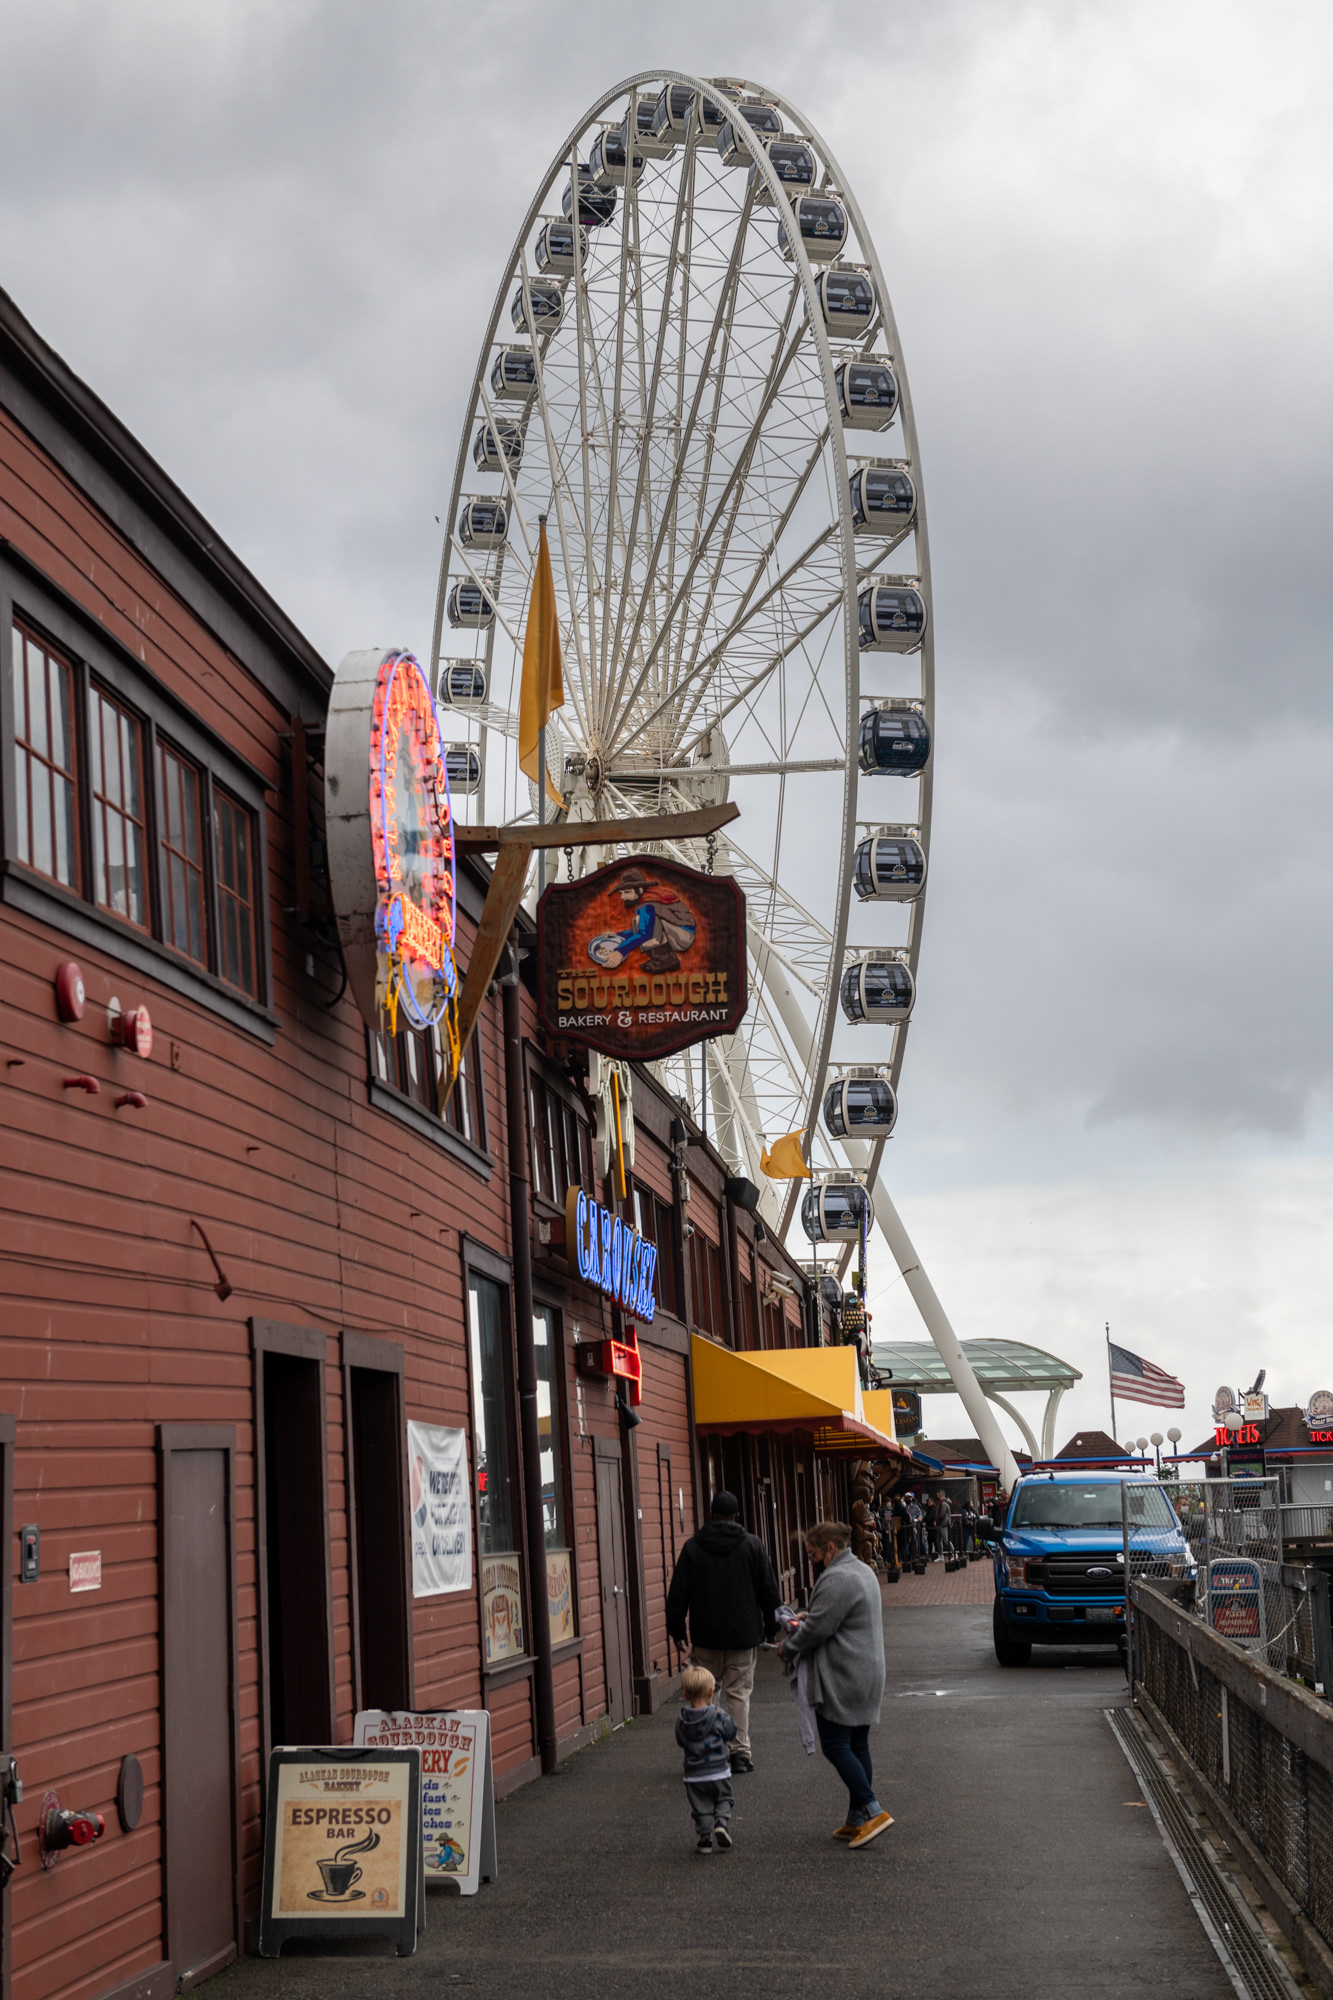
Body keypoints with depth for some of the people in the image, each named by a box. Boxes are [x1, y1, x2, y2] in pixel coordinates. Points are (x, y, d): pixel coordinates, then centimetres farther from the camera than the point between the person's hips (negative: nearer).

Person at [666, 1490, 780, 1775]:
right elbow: (770, 1591, 3)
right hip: (743, 1635, 0)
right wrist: (771, 1626, 14)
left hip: (705, 1637, 0)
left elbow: (677, 1594, 2)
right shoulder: (753, 1545, -1)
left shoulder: (692, 1547, 0)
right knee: (739, 1693, 4)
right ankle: (741, 1752, 2)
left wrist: (676, 1629, 11)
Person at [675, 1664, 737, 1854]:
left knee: (701, 1809, 10)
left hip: (694, 1774, 2)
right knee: (723, 1800, 17)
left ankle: (704, 1840, 9)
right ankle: (722, 1822, -7)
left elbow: (680, 1741, 6)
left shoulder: (682, 1719, -6)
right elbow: (731, 1732, -2)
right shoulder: (718, 1715, -14)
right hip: (719, 1772, -2)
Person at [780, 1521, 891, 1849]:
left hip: (843, 1680, -10)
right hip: (868, 1676, 10)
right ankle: (857, 1820, 15)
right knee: (857, 1745, 12)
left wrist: (788, 1647, -2)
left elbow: (817, 1629, -18)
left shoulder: (837, 1580, -19)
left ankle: (873, 1811, -11)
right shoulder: (864, 1572, 15)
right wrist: (803, 1621, 14)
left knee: (835, 1745, -6)